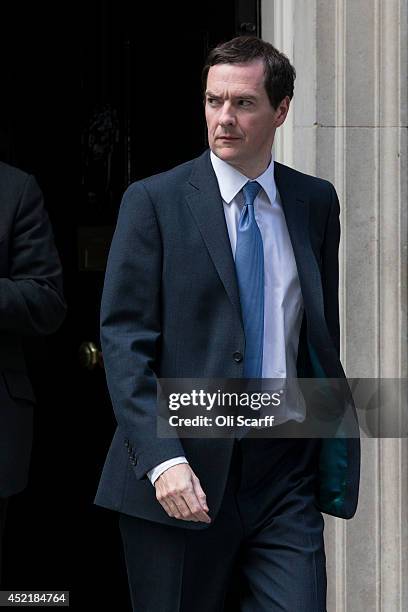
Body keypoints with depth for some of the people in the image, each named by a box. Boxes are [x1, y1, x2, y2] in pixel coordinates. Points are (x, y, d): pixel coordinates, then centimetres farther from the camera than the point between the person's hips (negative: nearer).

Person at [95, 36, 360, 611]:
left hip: (285, 469, 3)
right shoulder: (154, 201, -1)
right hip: (185, 475, -2)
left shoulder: (316, 202, 11)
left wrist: (333, 450, 9)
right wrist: (161, 459, -17)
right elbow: (123, 341, -7)